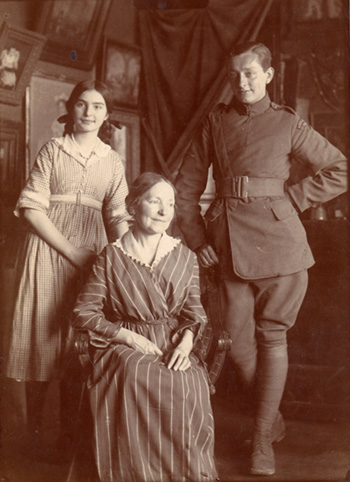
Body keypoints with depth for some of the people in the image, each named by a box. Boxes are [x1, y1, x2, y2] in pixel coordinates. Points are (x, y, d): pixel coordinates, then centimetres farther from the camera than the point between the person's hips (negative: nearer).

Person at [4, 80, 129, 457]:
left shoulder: (112, 161, 12)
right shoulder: (52, 150, 4)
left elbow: (119, 216, 6)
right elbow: (31, 207, -5)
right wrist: (70, 250, -13)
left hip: (91, 255, 2)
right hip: (47, 251, -2)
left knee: (79, 341, 3)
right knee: (42, 336, -1)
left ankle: (69, 433, 13)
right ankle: (33, 431, 9)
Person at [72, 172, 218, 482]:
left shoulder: (185, 258, 11)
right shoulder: (112, 257, 3)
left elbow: (194, 312, 10)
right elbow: (84, 314, 0)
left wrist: (186, 341, -13)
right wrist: (130, 337, -11)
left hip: (174, 347, 2)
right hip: (123, 348, -1)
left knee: (189, 386, -33)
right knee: (137, 377, -37)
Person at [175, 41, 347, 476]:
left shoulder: (287, 124, 4)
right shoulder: (215, 122, 10)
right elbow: (186, 187, 13)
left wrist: (291, 200, -2)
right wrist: (197, 239, 5)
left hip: (278, 240, -2)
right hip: (229, 243, 3)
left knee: (272, 337, 1)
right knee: (238, 342, 4)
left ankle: (262, 440, 10)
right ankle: (272, 416, 28)